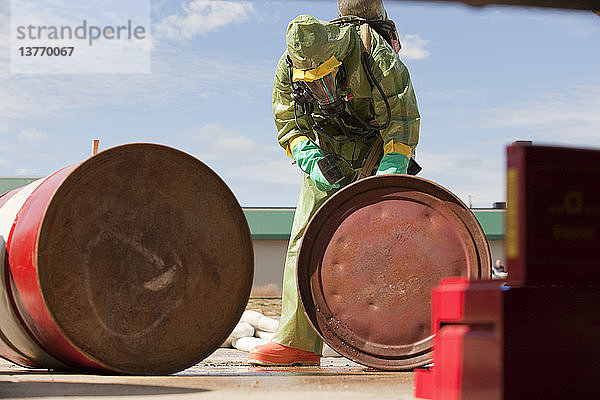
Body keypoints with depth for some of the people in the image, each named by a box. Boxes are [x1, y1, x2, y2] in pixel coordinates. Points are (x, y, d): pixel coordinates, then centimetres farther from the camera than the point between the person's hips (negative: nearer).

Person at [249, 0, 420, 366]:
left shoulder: (375, 54, -25)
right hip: (328, 154, 4)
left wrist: (389, 173, -28)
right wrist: (313, 159, -21)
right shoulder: (289, 66, -13)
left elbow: (402, 118, -20)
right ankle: (297, 341, -7)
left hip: (377, 151, -3)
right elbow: (288, 123, -3)